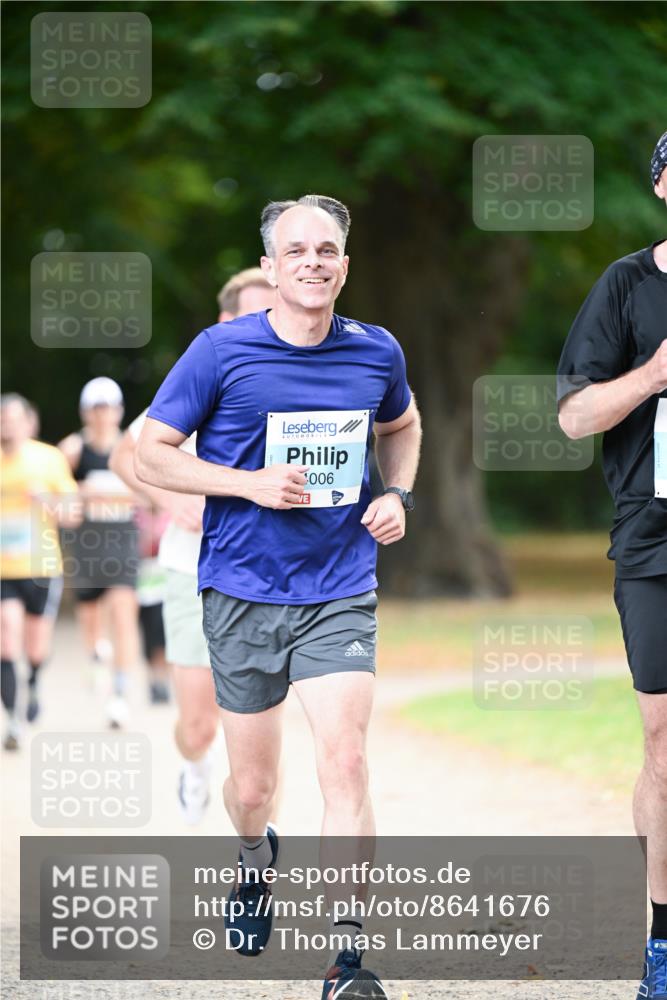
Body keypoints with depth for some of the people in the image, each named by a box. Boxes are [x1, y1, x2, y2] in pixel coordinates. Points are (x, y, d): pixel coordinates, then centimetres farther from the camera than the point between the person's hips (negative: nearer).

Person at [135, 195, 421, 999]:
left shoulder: (376, 353, 2)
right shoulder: (221, 351, -7)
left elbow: (401, 426, 25)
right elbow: (150, 454, -4)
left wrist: (398, 495, 5)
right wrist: (251, 484, -16)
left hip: (340, 593, 1)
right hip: (242, 593, -1)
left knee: (345, 763, -17)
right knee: (252, 786, 11)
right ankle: (256, 863, 47)